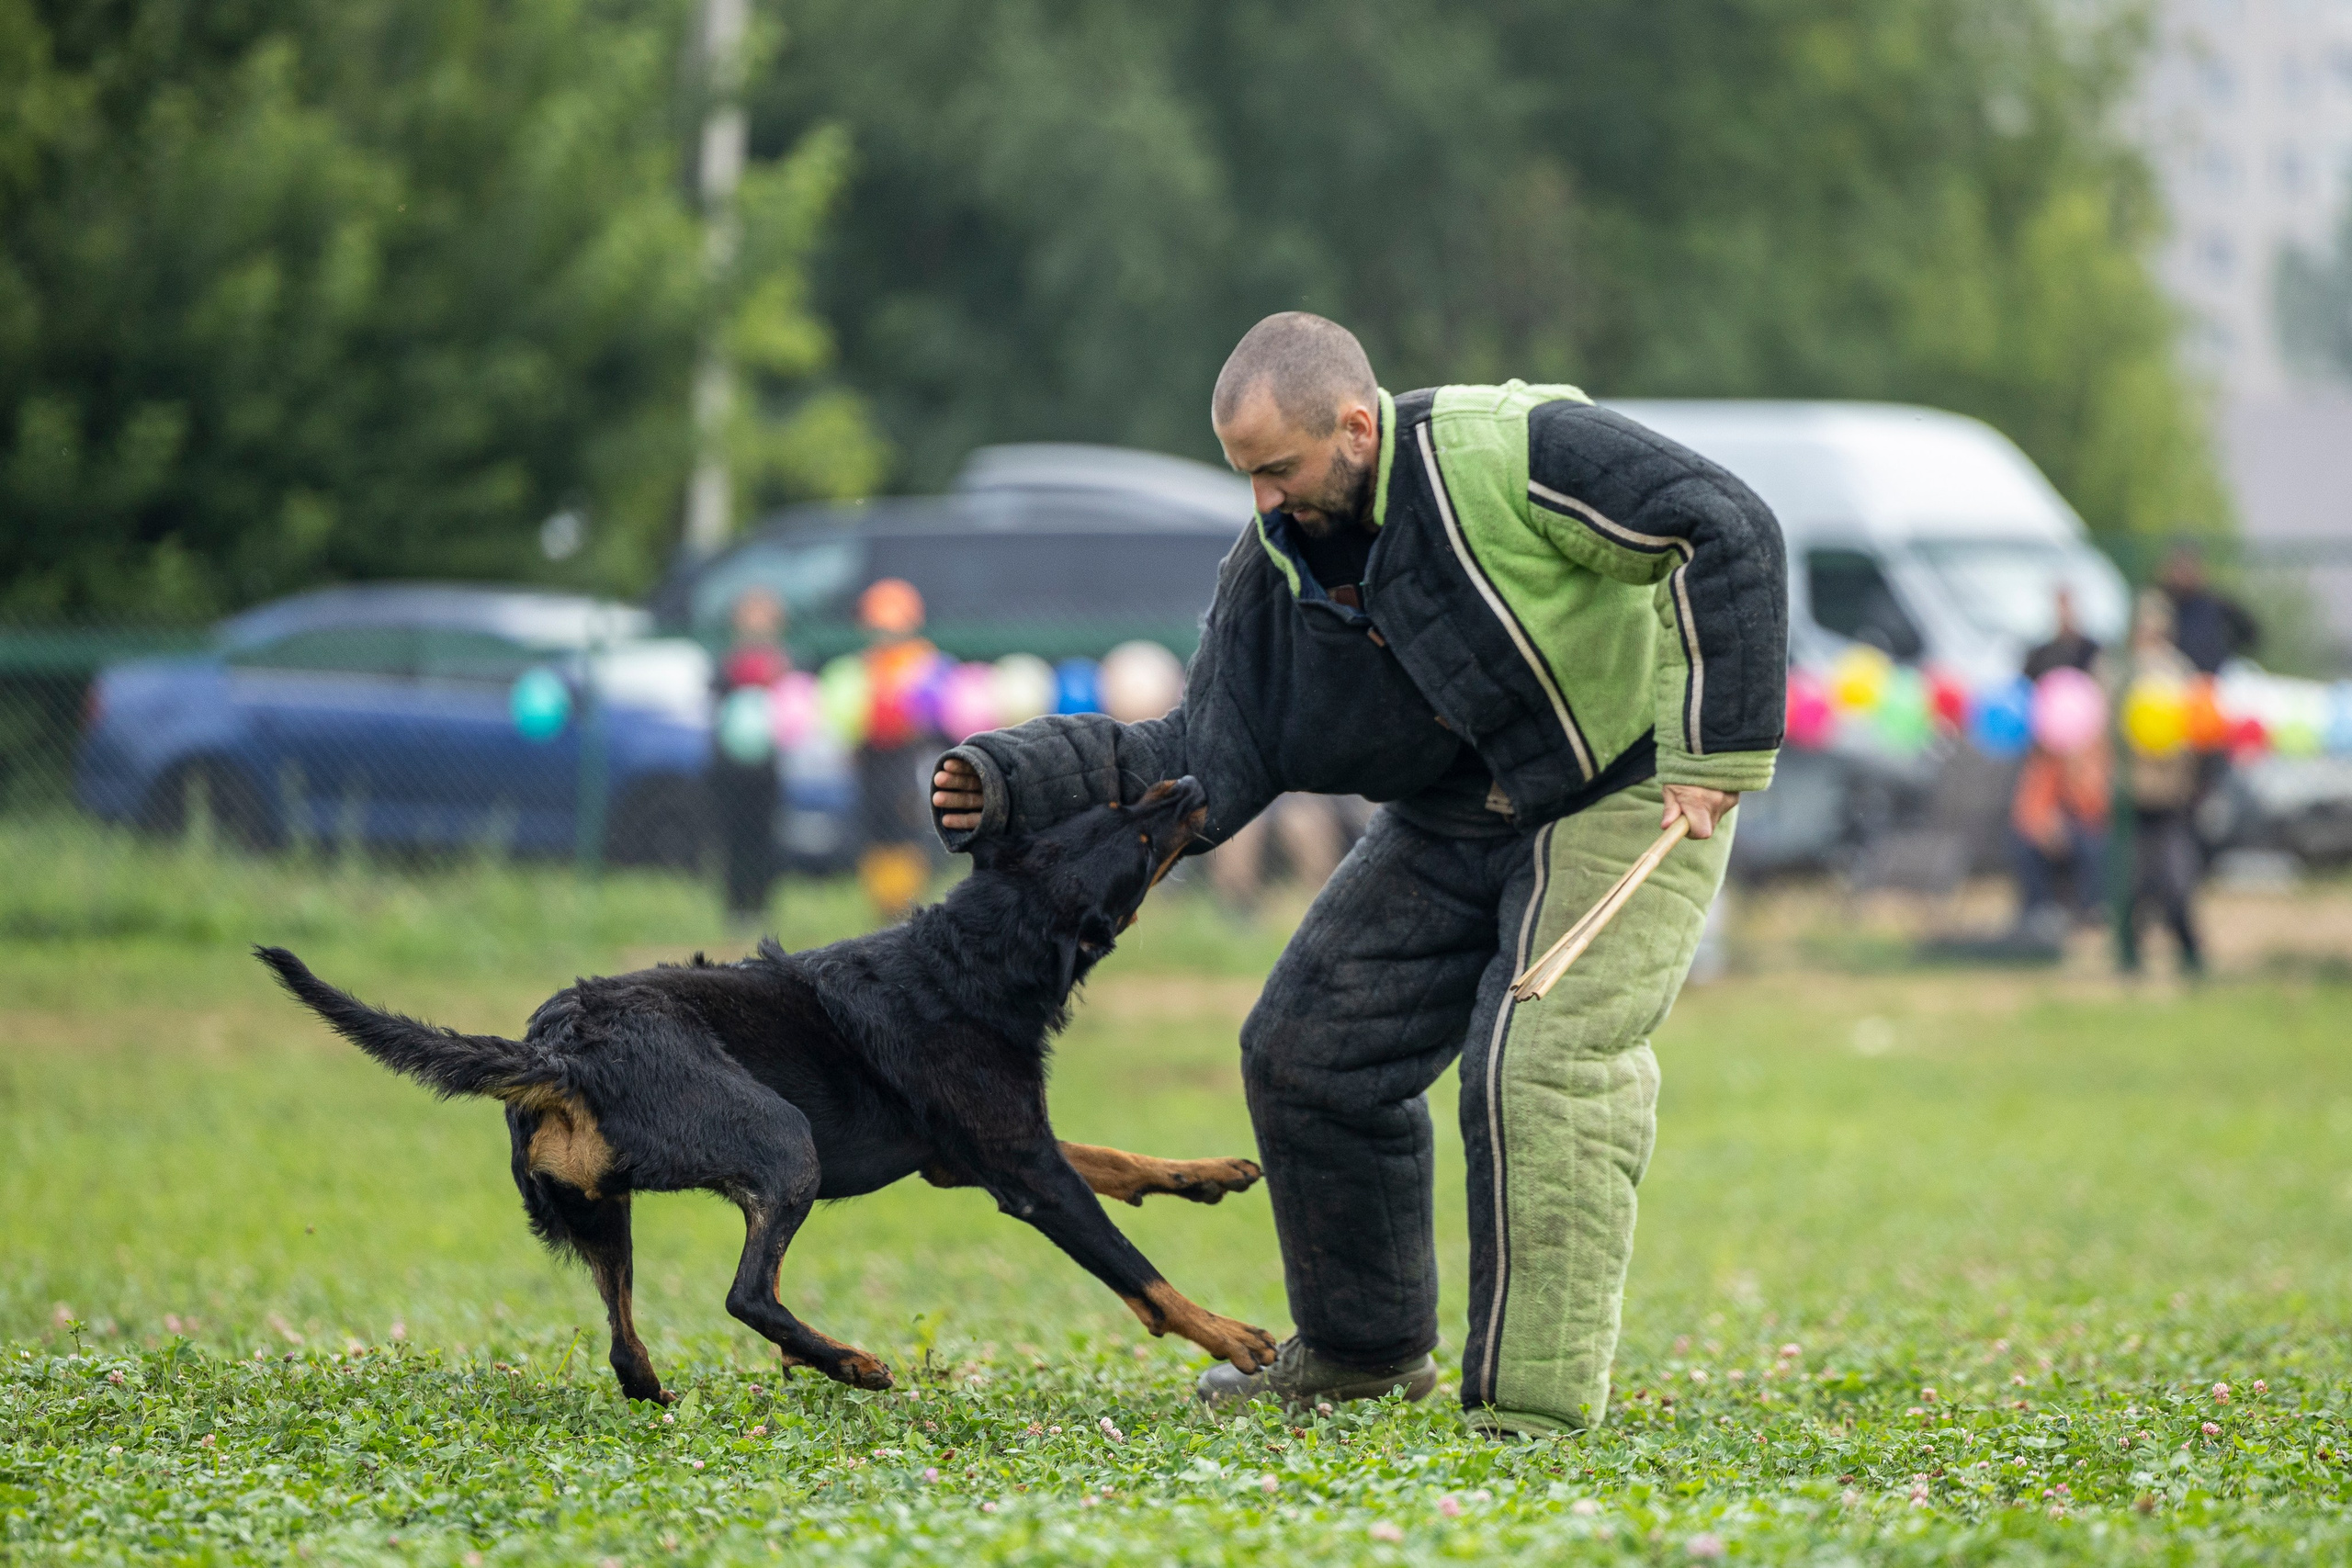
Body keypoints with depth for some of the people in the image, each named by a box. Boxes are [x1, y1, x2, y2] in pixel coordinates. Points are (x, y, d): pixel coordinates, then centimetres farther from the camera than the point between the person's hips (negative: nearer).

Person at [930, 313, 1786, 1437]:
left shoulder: (1517, 453, -27)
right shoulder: (1278, 561, -6)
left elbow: (1730, 534, -29)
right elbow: (1205, 765, -6)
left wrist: (1717, 750, -29)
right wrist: (1020, 782, -19)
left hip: (1627, 796, -7)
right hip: (1448, 826, 7)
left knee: (1543, 1069, -23)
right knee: (1303, 1052, 5)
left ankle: (1539, 1399, -17)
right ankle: (1365, 1346, 25)